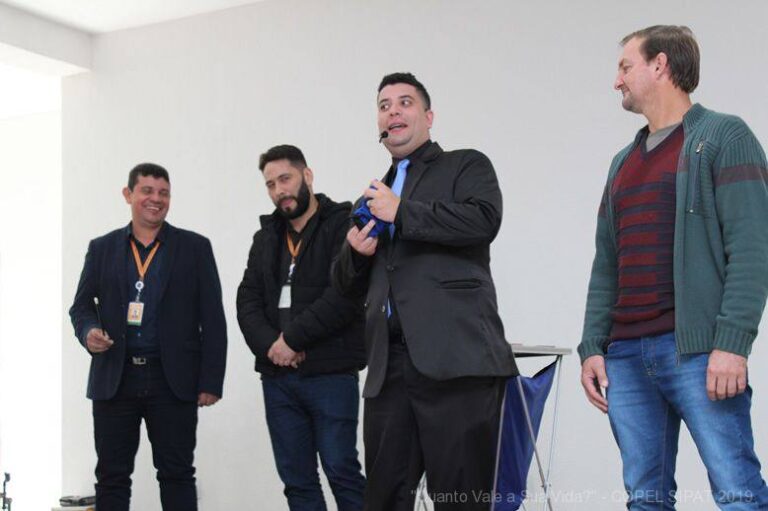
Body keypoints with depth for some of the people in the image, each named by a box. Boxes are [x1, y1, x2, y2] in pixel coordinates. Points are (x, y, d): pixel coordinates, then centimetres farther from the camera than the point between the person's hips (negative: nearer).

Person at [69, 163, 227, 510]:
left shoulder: (195, 247, 4)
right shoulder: (102, 248, 10)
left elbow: (213, 319, 1)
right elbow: (81, 305, 13)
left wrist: (211, 382, -5)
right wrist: (88, 332, -11)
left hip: (173, 381, -2)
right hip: (114, 380, 2)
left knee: (177, 475, 4)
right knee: (111, 476, 7)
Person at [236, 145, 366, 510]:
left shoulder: (343, 224, -2)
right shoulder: (266, 237, 17)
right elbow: (248, 301, 10)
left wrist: (293, 338, -13)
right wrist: (269, 345, -8)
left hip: (330, 373, -5)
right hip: (277, 376, 6)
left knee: (341, 471, -5)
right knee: (296, 480, 7)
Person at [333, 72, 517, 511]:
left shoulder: (467, 166, 10)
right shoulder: (375, 194, 27)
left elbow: (484, 219, -12)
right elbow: (350, 286, 28)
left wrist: (401, 212, -8)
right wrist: (356, 252, 5)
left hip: (456, 358, -6)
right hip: (389, 367, 6)